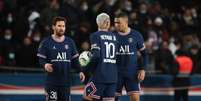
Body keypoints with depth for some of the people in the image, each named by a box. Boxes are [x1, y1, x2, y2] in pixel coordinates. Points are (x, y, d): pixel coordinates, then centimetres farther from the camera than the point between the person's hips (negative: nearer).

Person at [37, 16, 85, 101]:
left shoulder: (70, 42, 11)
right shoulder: (46, 42, 0)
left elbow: (74, 60, 12)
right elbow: (41, 59, -1)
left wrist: (80, 71, -2)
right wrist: (45, 65, -23)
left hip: (65, 81, 4)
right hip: (52, 81, -4)